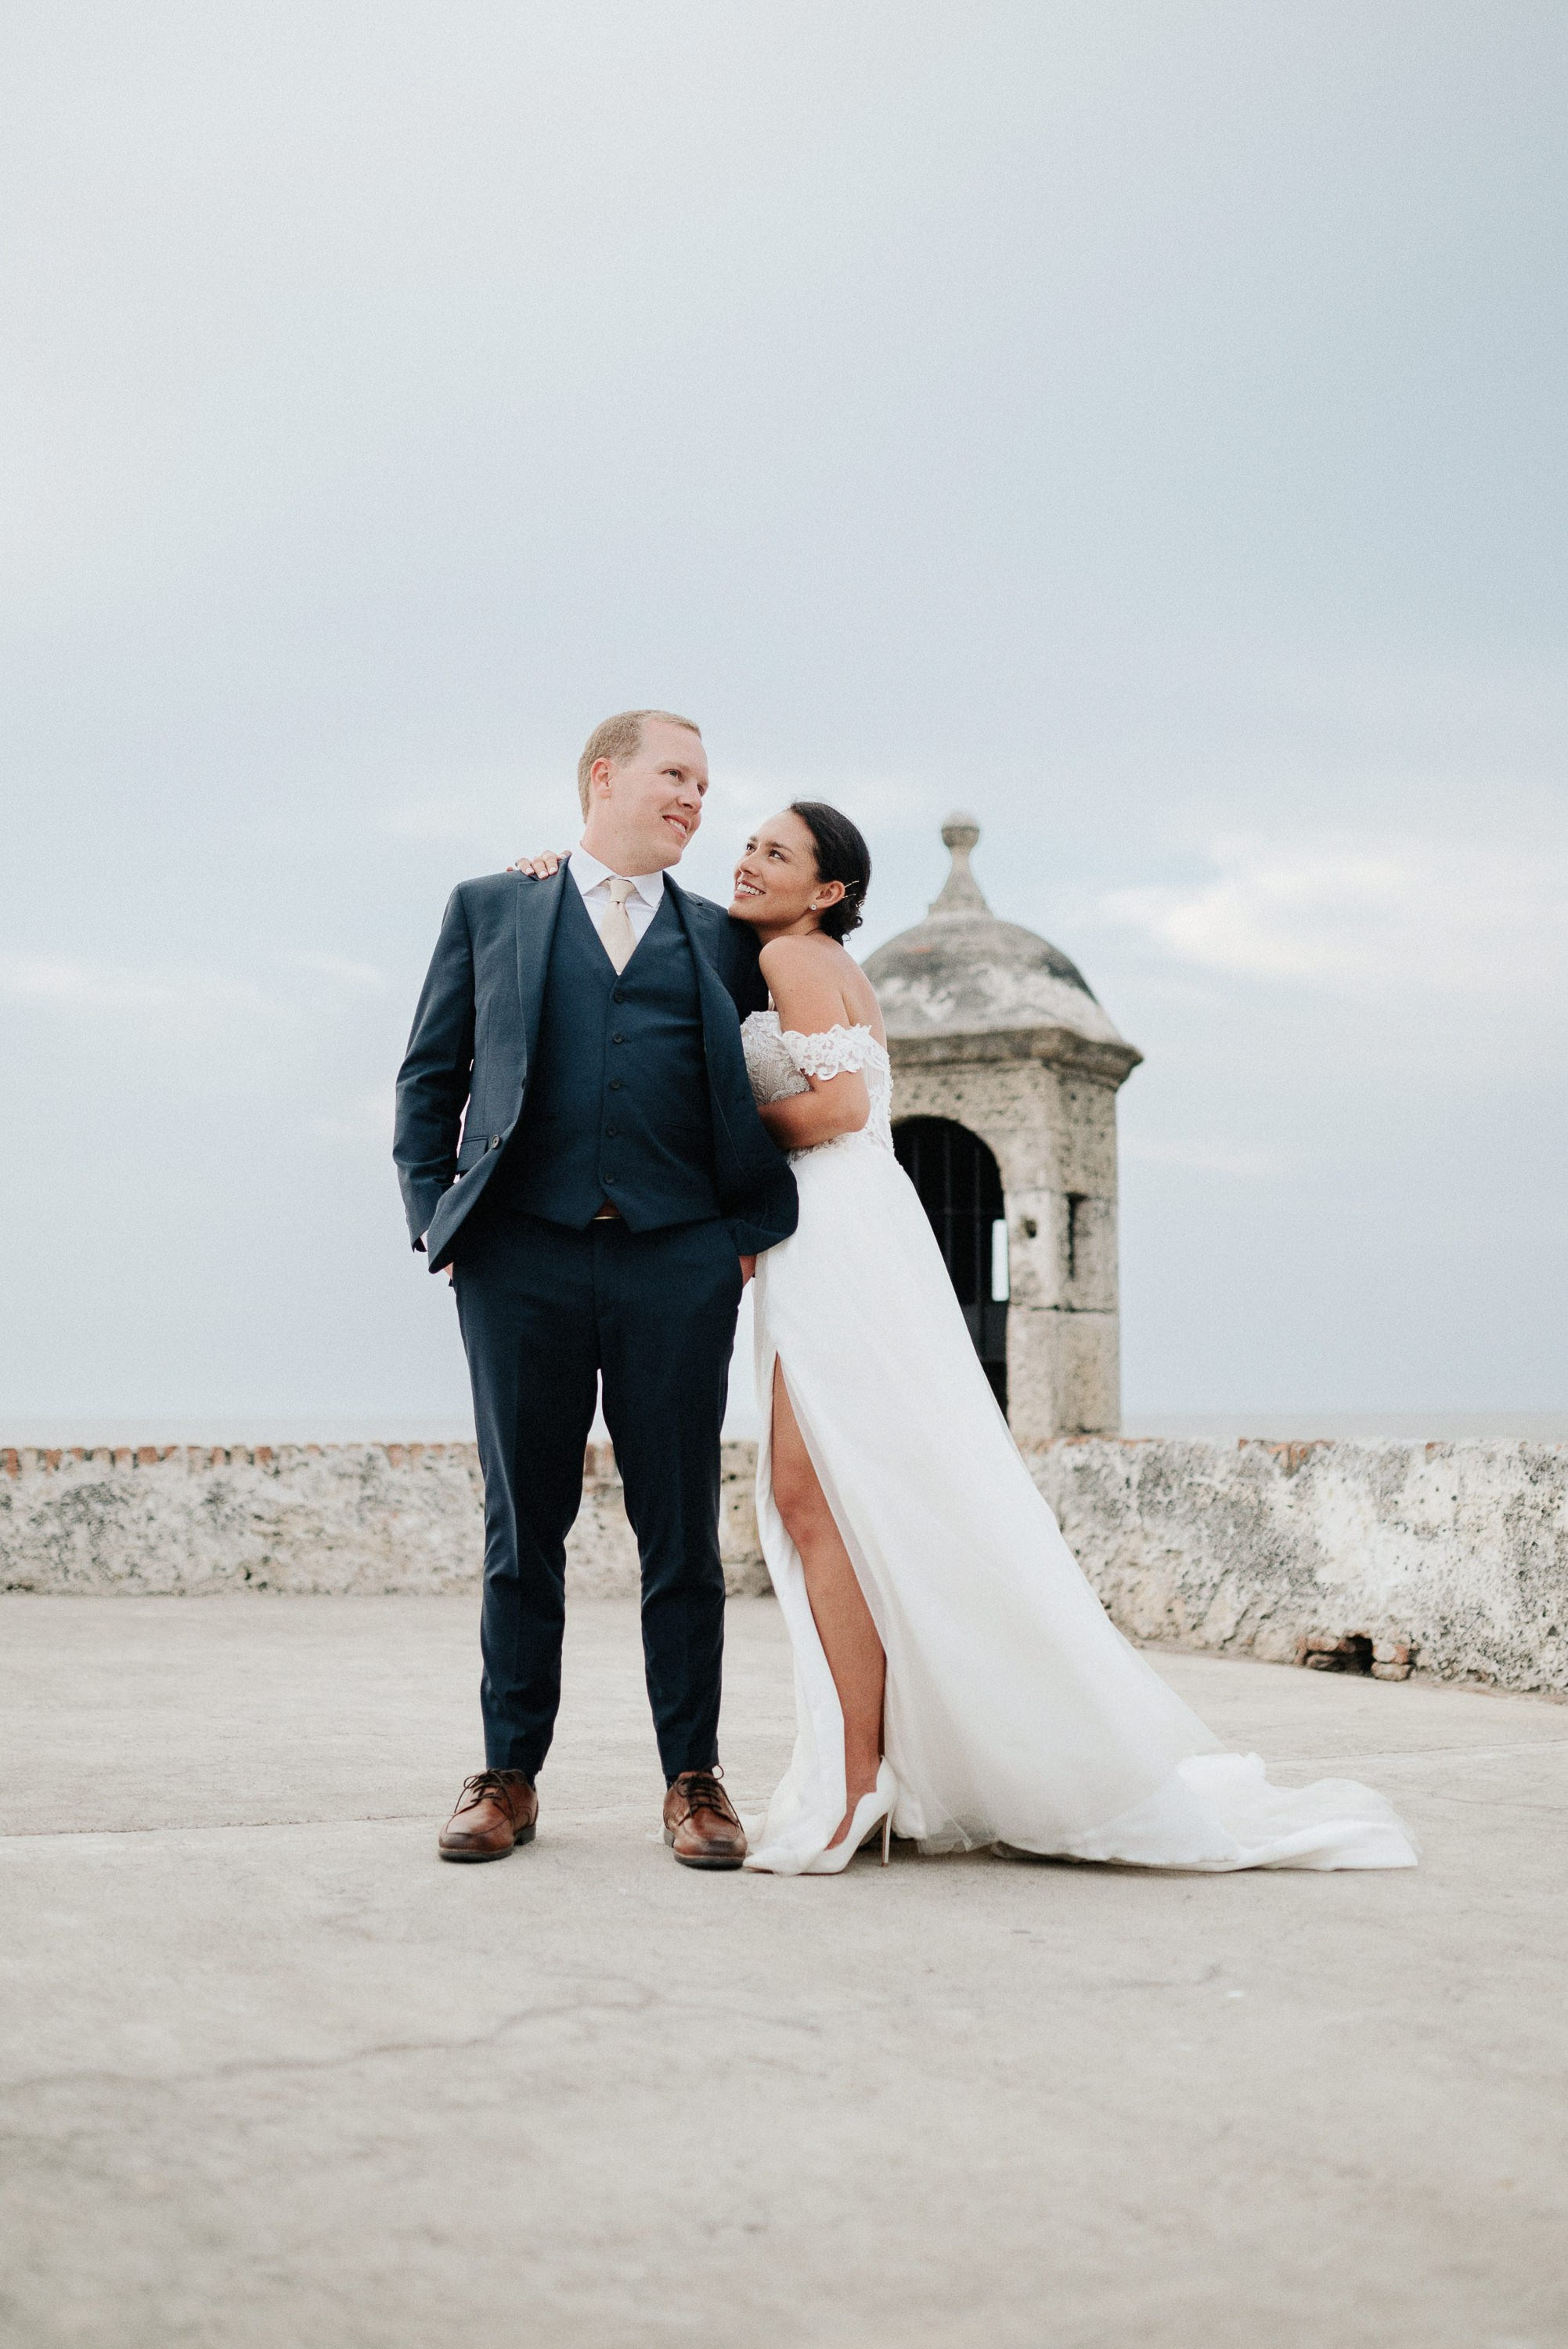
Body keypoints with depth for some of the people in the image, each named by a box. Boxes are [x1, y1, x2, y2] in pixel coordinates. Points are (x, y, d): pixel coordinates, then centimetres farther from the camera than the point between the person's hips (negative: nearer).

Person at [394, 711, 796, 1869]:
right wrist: (433, 1212, 2)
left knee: (683, 1532, 3)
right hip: (522, 1258, -1)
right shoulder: (491, 908, 14)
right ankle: (509, 1776, 16)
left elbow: (769, 1090, 15)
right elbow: (430, 1076, 12)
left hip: (679, 1263, 1)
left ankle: (694, 1778, 13)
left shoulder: (725, 938, 16)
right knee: (524, 1531, 6)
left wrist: (756, 1227, 2)